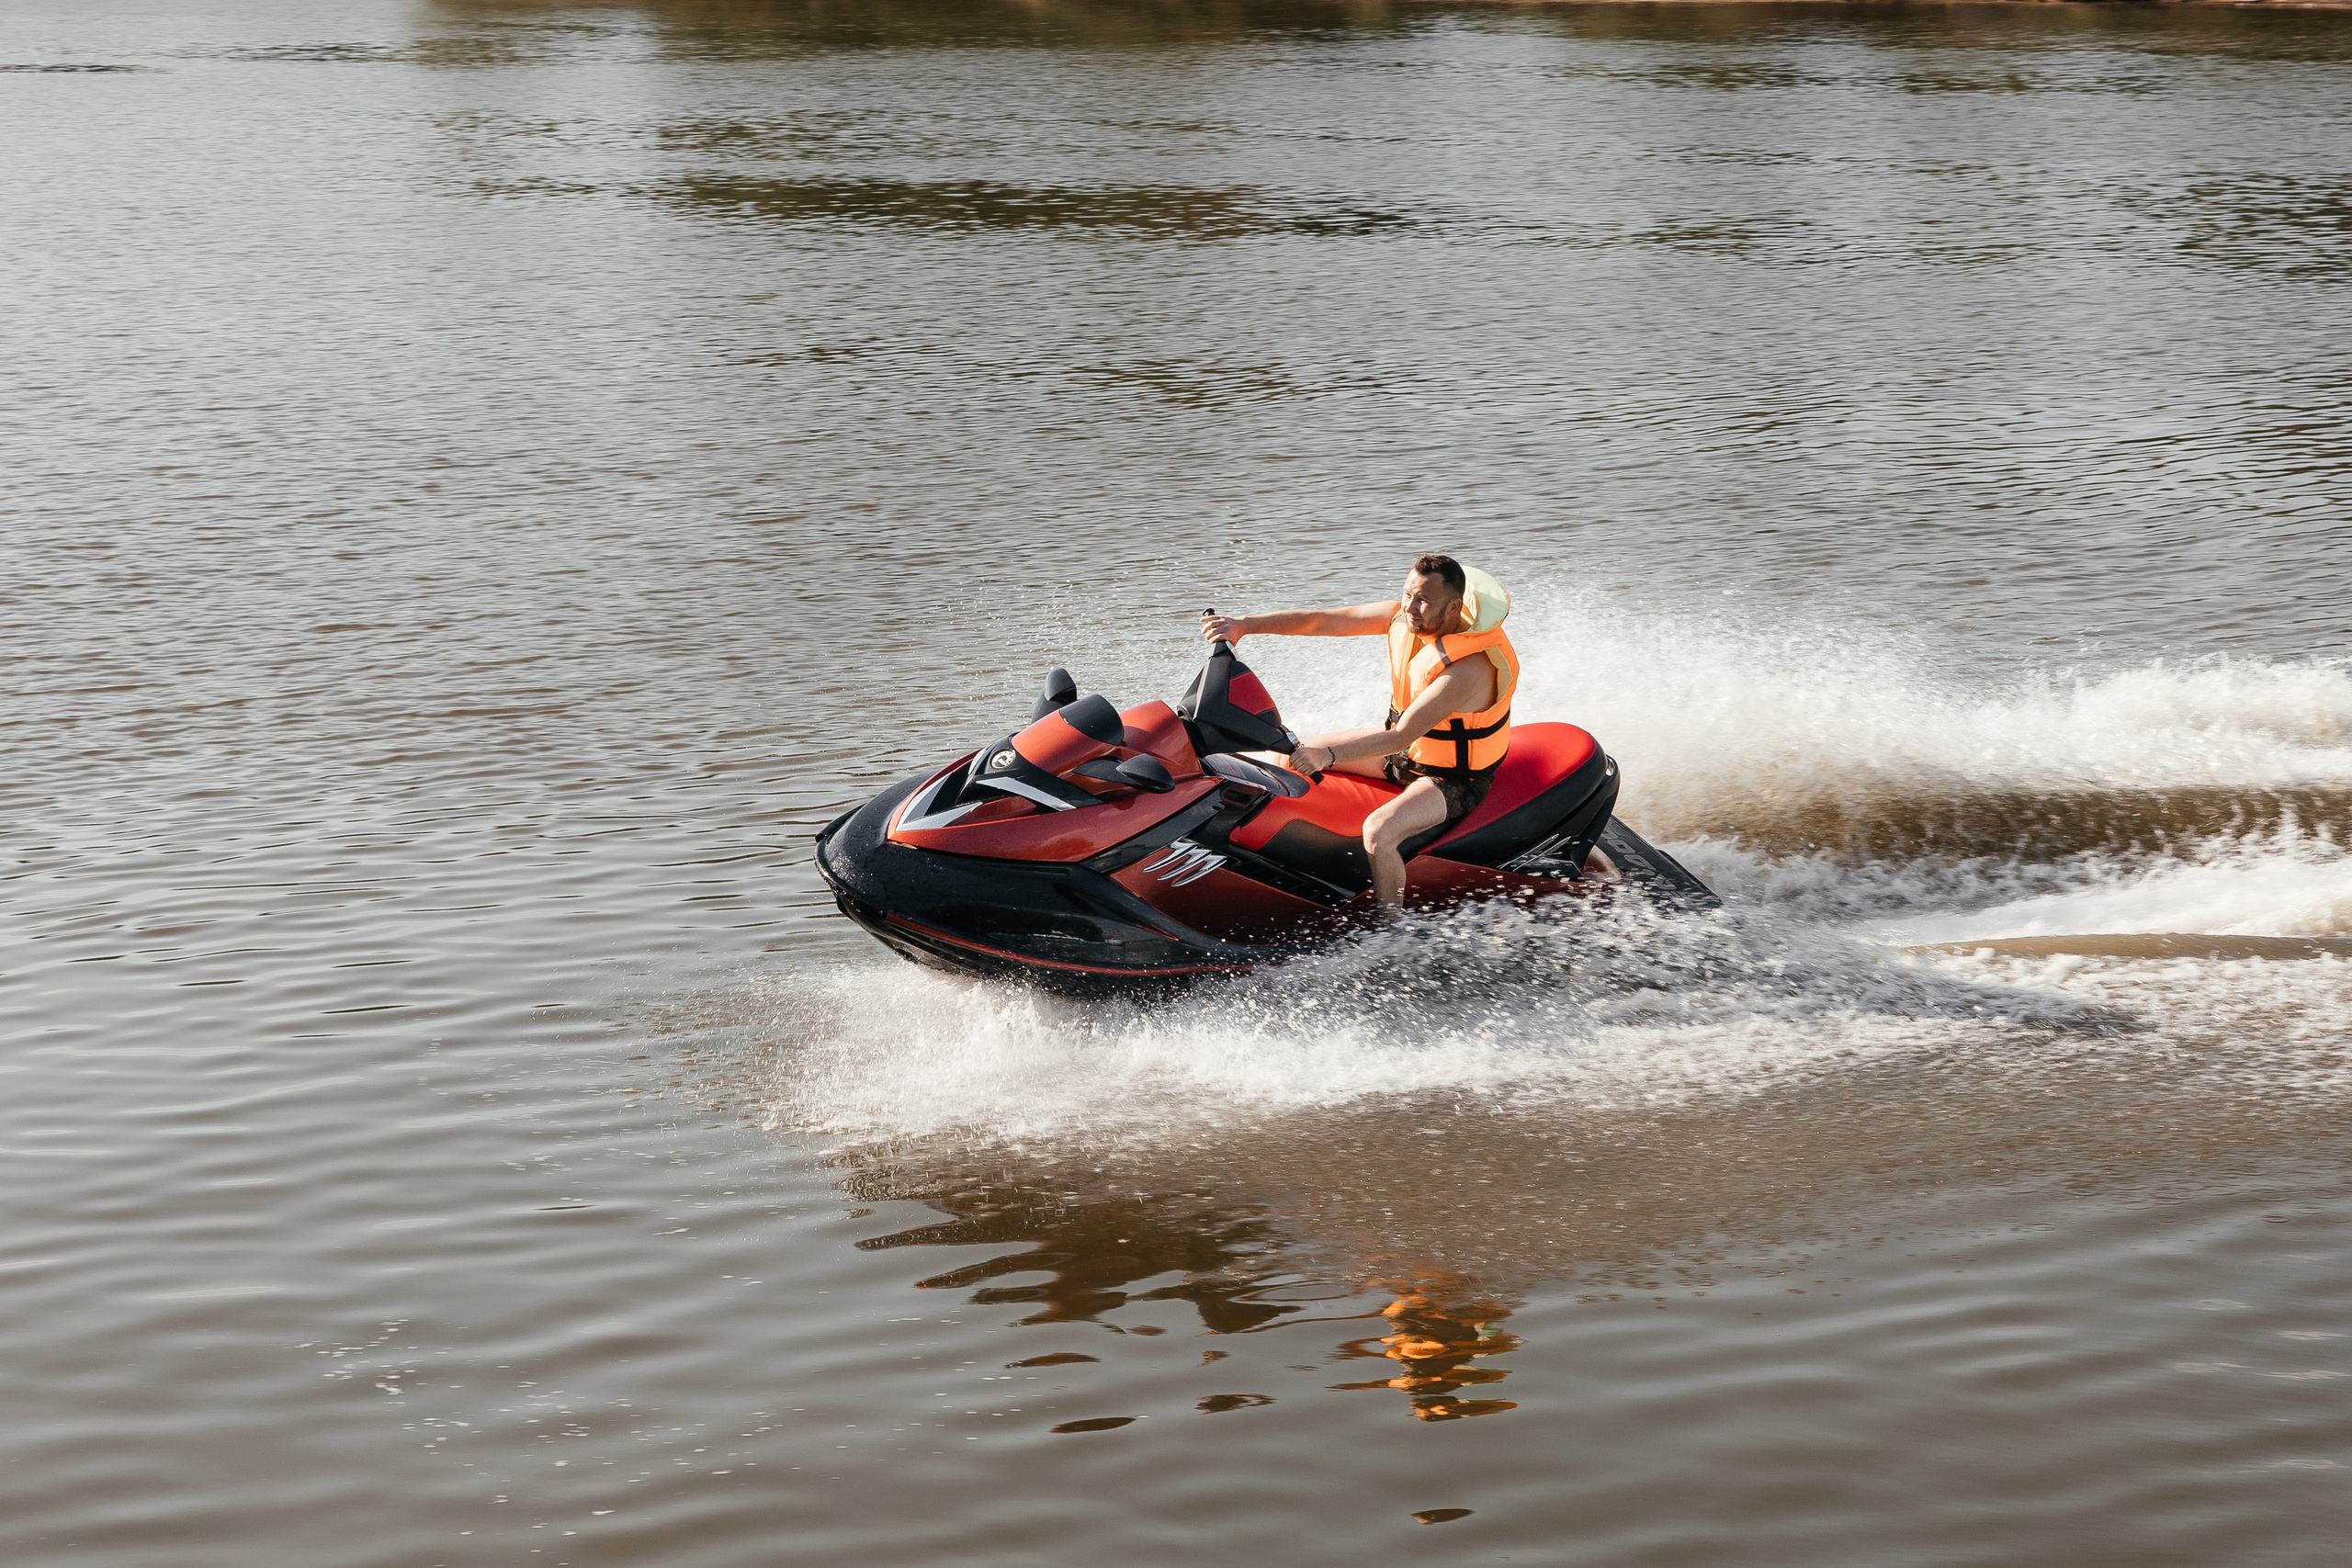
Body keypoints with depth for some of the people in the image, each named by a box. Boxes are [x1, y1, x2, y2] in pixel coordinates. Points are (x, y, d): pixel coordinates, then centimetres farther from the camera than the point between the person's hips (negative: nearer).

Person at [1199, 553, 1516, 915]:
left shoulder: (1468, 669, -34)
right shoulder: (1403, 615, -11)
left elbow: (1402, 736, -38)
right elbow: (1322, 621, -9)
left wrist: (1328, 756, -47)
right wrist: (1244, 624, -19)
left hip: (1452, 780, -9)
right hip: (1405, 748, 9)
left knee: (1379, 831, -35)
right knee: (1288, 755, 6)